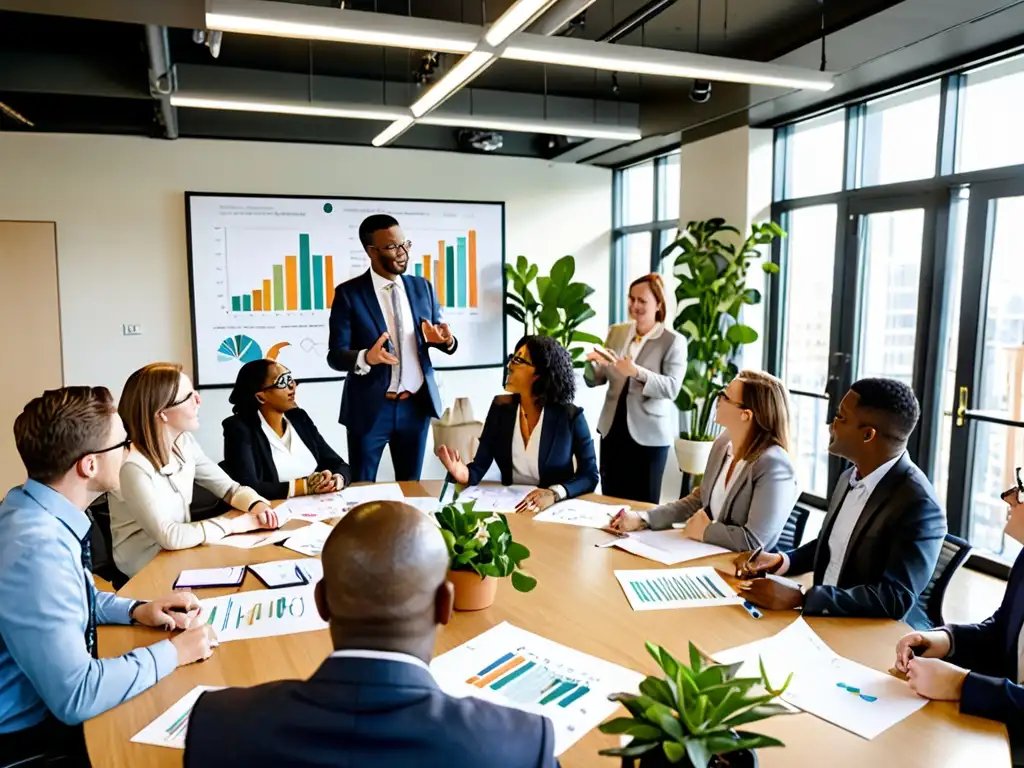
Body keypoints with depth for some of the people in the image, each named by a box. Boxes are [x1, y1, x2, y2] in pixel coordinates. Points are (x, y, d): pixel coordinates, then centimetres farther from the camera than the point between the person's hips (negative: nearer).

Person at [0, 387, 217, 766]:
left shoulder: (32, 507, -5)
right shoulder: (36, 550, -33)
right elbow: (75, 698, -31)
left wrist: (136, 610, 1)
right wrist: (172, 652, -19)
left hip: (50, 701, 8)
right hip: (33, 732, -8)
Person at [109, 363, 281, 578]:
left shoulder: (184, 442, -3)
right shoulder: (133, 466, -26)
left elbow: (230, 487, 4)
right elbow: (169, 537, -28)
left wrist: (256, 504, -17)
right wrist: (235, 524, -21)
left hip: (182, 553, 6)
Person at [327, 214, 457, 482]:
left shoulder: (422, 287, 5)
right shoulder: (349, 293, -7)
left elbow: (440, 336, 11)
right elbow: (335, 356, -10)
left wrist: (446, 340, -14)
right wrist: (367, 357, -31)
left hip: (417, 405, 3)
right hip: (369, 407, -3)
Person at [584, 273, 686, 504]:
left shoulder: (673, 341, -7)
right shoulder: (616, 332, 7)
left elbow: (672, 387, -18)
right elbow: (594, 381, 8)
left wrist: (637, 372, -31)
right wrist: (593, 362, -14)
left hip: (648, 434, -4)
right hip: (612, 429, 4)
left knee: (643, 505, 6)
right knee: (610, 501, 12)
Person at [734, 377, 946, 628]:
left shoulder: (918, 505, -22)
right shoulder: (851, 478, 3)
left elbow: (895, 600, -26)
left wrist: (798, 598, -31)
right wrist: (781, 560, 1)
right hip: (826, 618, 7)